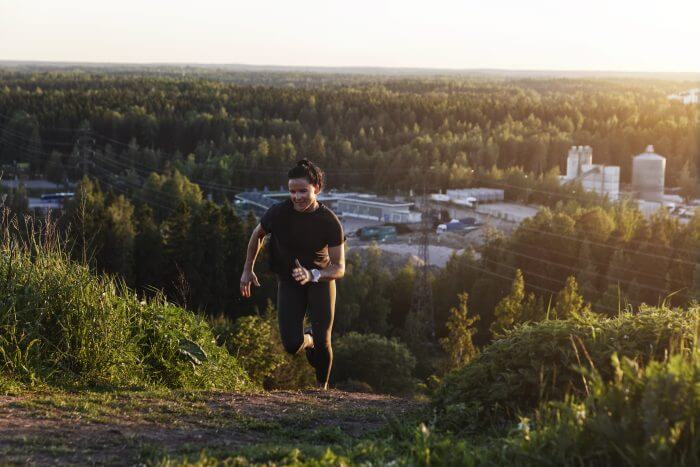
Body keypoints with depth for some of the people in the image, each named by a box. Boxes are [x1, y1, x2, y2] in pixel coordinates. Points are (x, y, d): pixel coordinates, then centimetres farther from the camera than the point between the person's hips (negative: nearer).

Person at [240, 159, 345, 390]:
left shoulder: (330, 222, -22)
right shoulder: (278, 213, -20)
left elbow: (339, 268, -22)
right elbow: (257, 235, 3)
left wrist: (312, 275, -40)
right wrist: (248, 269, 6)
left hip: (321, 279, -1)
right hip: (288, 282, 1)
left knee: (322, 341, -12)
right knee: (292, 345, -12)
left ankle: (322, 387, 18)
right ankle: (308, 340, 28)